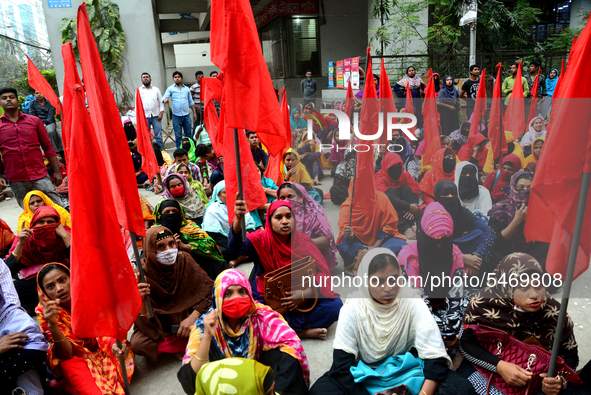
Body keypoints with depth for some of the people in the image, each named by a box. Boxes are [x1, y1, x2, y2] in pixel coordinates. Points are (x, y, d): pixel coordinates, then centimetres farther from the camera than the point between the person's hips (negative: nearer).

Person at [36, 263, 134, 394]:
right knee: (70, 365, -34)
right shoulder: (43, 311, -19)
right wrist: (52, 324, -40)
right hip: (73, 357, -1)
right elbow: (66, 354, -23)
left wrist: (115, 344, -40)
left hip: (99, 347, 2)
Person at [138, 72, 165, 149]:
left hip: (156, 116, 0)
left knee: (158, 136, -1)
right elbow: (137, 104, 9)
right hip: (144, 117, 0)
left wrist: (161, 113, -3)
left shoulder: (156, 89, 12)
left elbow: (161, 102, 10)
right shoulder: (139, 90, 10)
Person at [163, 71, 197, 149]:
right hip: (176, 116, -2)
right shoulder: (170, 89, 4)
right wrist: (165, 99, -32)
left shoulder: (186, 89, 12)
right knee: (178, 136, 2)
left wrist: (194, 113, 11)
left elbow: (191, 102, 16)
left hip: (186, 115, 2)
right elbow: (164, 97, -8)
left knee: (188, 134, 7)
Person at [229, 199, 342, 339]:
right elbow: (236, 246, -27)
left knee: (335, 304, -20)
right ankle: (302, 331, -17)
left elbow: (322, 272, -6)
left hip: (302, 302, 1)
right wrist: (238, 219, -47)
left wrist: (306, 294, -23)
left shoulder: (304, 242, -2)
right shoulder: (261, 240, -7)